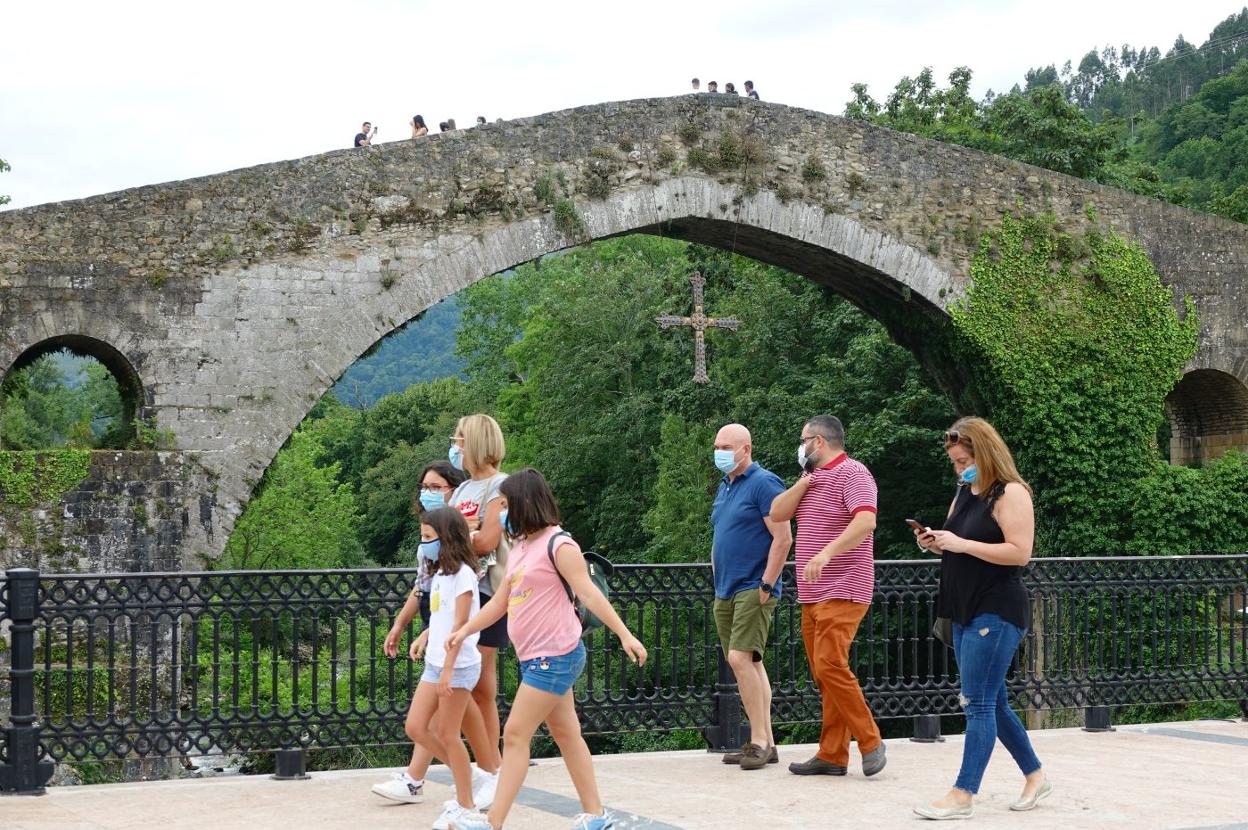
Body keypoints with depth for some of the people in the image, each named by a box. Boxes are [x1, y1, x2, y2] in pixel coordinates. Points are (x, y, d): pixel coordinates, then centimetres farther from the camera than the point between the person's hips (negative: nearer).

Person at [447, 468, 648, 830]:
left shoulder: (558, 545, -12)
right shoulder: (520, 549, 14)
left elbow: (589, 594, -17)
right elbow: (500, 601, 22)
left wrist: (624, 634, -22)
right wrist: (464, 630, 18)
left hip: (555, 657, -9)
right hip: (535, 657, 9)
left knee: (515, 734, -9)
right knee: (566, 735, 11)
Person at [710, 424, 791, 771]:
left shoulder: (763, 483, -10)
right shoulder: (724, 488, 17)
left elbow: (783, 538, -16)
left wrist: (765, 585, -18)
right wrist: (718, 582, 18)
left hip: (753, 590, -9)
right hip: (726, 592, 9)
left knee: (740, 657, -18)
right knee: (750, 663, 9)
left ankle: (759, 741, -14)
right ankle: (765, 743, 13)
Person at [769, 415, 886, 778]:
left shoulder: (852, 473, -9)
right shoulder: (811, 479, 19)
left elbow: (866, 520, -24)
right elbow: (777, 513, 11)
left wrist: (827, 552, -34)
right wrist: (804, 481, -1)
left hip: (842, 592, -9)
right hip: (812, 594, 9)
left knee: (830, 666, -18)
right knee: (823, 673, 6)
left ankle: (870, 742, -7)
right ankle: (832, 755, 8)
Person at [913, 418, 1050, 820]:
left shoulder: (1010, 494, -11)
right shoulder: (964, 493, 15)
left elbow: (1020, 553, -20)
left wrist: (961, 544, -21)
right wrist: (936, 544, 2)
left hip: (997, 612, -9)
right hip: (965, 612, 9)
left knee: (977, 703, -11)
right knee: (992, 702, 13)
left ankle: (963, 795, -11)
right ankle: (1035, 775, 26)